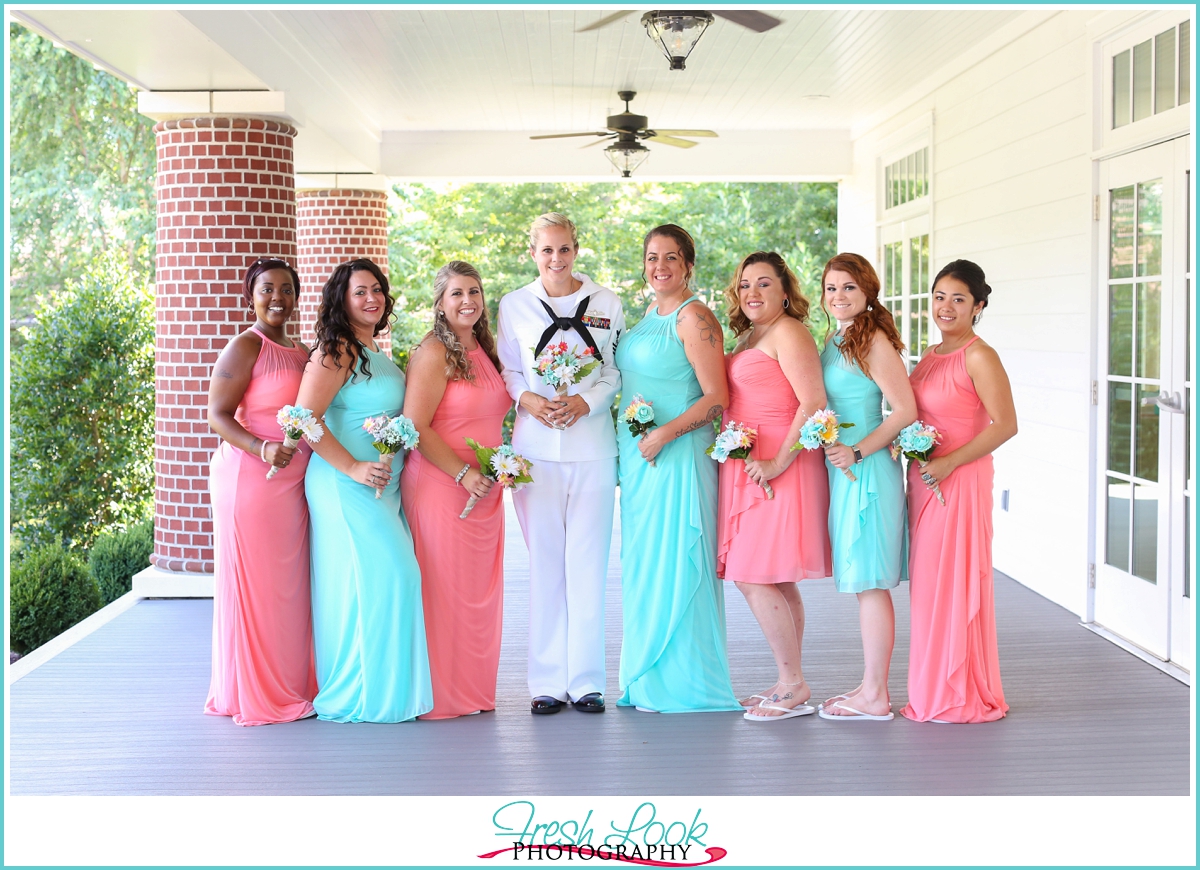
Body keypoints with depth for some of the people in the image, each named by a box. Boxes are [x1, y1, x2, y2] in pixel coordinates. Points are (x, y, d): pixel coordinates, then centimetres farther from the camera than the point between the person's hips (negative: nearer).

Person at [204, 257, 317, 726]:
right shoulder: (246, 347, -7)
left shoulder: (302, 353, 16)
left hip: (293, 482, 8)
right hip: (249, 478, -8)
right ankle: (254, 693, 7)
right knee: (254, 584, -2)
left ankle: (291, 685, 20)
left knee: (289, 585, 11)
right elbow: (218, 415, -12)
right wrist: (262, 449, -25)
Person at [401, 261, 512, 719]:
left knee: (480, 590, 11)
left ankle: (474, 689, 21)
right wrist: (462, 473, -17)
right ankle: (442, 694, 6)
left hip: (484, 490, 8)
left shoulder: (485, 351, 15)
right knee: (445, 588, -4)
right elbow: (416, 428, -15)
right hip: (440, 487, -8)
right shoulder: (433, 354, -10)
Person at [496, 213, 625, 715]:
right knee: (544, 562, -1)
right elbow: (506, 371, 12)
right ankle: (548, 682, 5)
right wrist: (528, 399, -8)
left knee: (587, 562, -1)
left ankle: (585, 681, 5)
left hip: (592, 444, 0)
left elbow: (617, 371, 8)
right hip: (535, 446, 0)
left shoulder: (606, 303, 9)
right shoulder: (513, 306, 11)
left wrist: (584, 401, -9)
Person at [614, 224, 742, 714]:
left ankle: (681, 684, 4)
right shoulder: (649, 315, 16)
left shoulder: (694, 317, -11)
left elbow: (716, 399, -16)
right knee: (643, 564, 11)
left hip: (677, 455, -9)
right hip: (639, 456, 9)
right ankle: (649, 679, 19)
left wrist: (665, 433, -22)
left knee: (673, 563, -5)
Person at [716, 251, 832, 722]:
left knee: (753, 578, -10)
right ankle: (790, 684, 17)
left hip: (777, 470, -9)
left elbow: (814, 403, -19)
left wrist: (779, 462, -21)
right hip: (748, 468, 9)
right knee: (778, 583, 11)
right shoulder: (748, 338, 18)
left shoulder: (788, 332, -10)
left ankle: (794, 687, -2)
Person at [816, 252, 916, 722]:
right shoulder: (834, 342, 15)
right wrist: (833, 449, 8)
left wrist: (857, 452, -19)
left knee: (869, 582, -4)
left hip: (867, 472, -9)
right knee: (862, 582, 12)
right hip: (843, 472, 9)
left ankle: (874, 696, 2)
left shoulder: (873, 340, -12)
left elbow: (905, 411, -16)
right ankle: (872, 687, 19)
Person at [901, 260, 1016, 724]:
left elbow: (1005, 425, -18)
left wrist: (948, 463, -20)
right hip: (923, 480, 8)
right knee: (928, 582, 12)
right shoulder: (931, 356, 14)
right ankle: (934, 692, 21)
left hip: (960, 481, -8)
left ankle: (963, 697, 8)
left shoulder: (979, 357, -12)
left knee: (955, 583, -3)